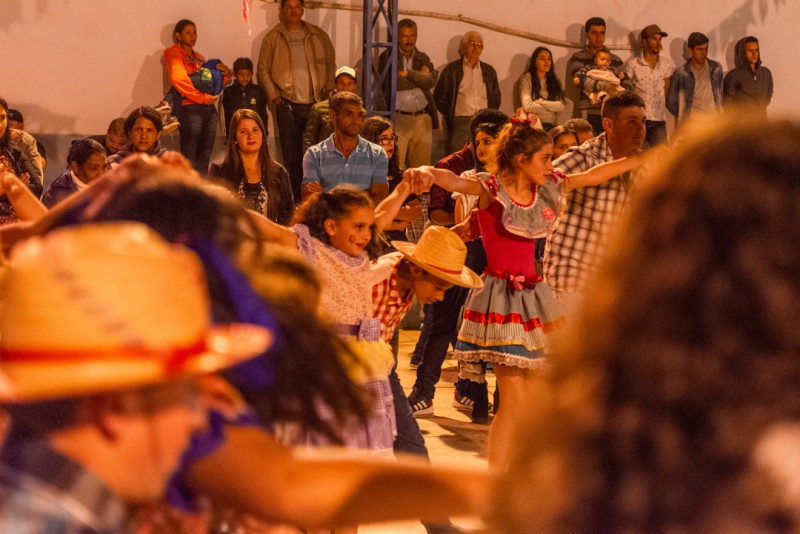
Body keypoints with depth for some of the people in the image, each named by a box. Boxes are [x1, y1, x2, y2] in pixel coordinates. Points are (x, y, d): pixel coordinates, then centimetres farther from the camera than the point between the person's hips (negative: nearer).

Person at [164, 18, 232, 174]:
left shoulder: (199, 57, 23)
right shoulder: (175, 54, 1)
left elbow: (215, 85, 26)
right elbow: (178, 80, -16)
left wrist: (226, 75, 5)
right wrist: (203, 97, -17)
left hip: (208, 109, 7)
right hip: (189, 108, -7)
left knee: (204, 158, 5)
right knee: (189, 159, -10)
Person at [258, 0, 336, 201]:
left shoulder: (319, 35, 9)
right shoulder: (273, 37, 6)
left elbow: (330, 64, 14)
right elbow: (263, 70, 6)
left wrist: (328, 91, 2)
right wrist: (274, 96, -3)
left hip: (316, 103, 1)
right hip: (287, 104, -1)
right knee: (291, 155, 1)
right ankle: (294, 199, 6)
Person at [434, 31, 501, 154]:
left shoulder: (489, 71, 16)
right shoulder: (451, 70, 6)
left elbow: (496, 98, 21)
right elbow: (439, 96, 8)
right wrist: (450, 116, 4)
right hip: (460, 123, -3)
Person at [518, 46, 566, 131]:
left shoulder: (554, 81, 16)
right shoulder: (527, 78, 2)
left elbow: (561, 106, 3)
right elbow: (528, 106, -12)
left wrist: (541, 102, -7)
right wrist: (551, 108, 2)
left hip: (552, 126, 4)